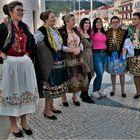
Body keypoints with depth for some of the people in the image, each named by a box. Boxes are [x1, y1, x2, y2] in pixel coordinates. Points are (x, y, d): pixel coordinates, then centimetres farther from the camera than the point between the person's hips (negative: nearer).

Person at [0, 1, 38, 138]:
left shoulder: (24, 26, 10)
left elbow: (31, 40, 24)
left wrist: (28, 52, 12)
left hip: (25, 62, 6)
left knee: (25, 91, 10)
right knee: (12, 92, 3)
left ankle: (24, 121, 25)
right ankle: (13, 124, 17)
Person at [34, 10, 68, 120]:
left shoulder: (55, 30, 14)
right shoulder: (42, 30, -12)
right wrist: (41, 54, -17)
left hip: (58, 62, 9)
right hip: (49, 62, -8)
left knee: (55, 85, 14)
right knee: (50, 85, -4)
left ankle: (51, 106, 27)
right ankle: (47, 110, 7)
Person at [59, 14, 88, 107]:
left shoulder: (75, 30, 12)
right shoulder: (61, 31, -10)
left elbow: (80, 42, 19)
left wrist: (79, 48, -1)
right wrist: (71, 50, -18)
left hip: (77, 58, 6)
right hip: (67, 59, -6)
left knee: (78, 77, 7)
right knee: (67, 78, -2)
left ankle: (75, 96, 24)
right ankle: (64, 97, 16)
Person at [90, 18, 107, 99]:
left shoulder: (104, 33, 13)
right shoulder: (92, 32, -4)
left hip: (104, 54, 6)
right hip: (96, 54, -6)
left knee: (101, 74, 11)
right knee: (99, 74, -9)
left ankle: (99, 90, 24)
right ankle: (94, 91, 7)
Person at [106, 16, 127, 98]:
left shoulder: (124, 32, -2)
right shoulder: (107, 33, 4)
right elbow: (105, 44, 7)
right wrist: (108, 52, -2)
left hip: (120, 55, -2)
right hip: (111, 55, 2)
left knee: (121, 73, 5)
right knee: (112, 73, 11)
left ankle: (123, 90, 17)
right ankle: (113, 89, 26)